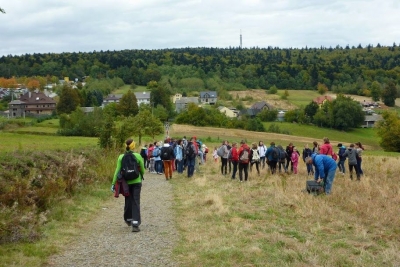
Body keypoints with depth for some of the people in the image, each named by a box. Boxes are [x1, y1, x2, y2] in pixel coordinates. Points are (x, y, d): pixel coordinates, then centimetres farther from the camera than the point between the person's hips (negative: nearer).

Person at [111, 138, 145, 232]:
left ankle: (128, 220, 34)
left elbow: (117, 171, -5)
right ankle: (135, 224, -8)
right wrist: (141, 177, 22)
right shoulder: (138, 156, -8)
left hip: (126, 183, 2)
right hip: (136, 182, -2)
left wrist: (113, 183, 0)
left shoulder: (121, 157, -4)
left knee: (128, 201, 17)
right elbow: (142, 170, 1)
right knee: (136, 202, 0)